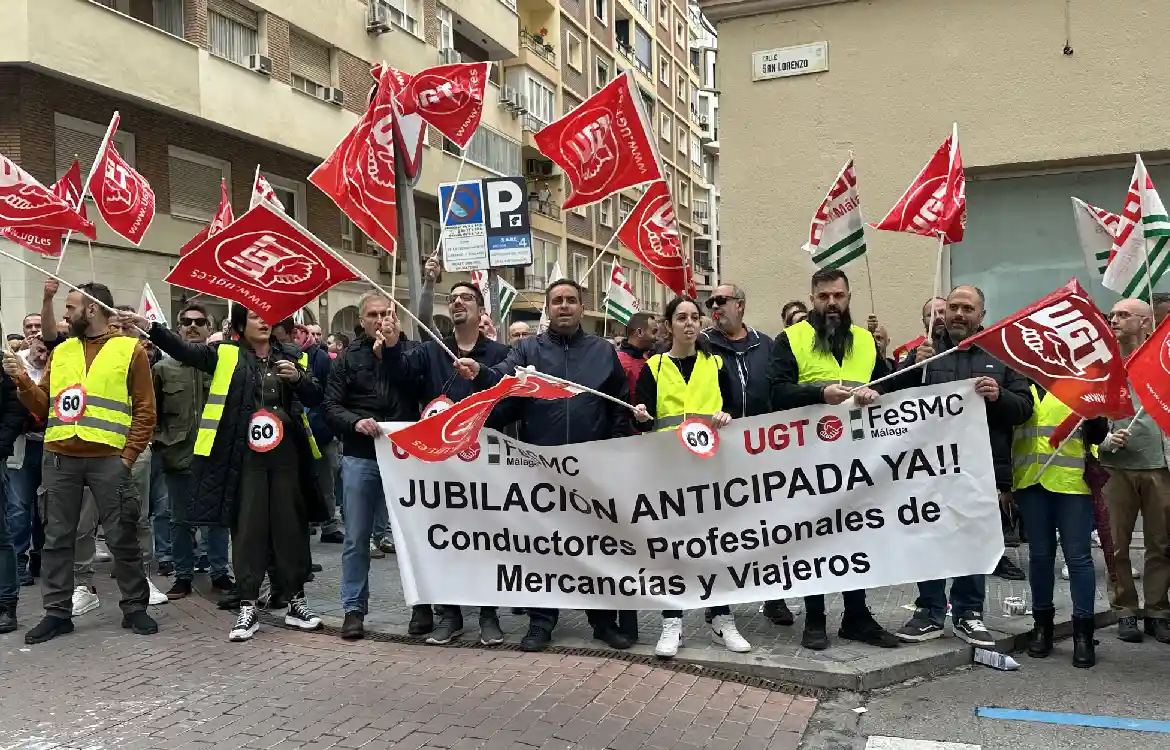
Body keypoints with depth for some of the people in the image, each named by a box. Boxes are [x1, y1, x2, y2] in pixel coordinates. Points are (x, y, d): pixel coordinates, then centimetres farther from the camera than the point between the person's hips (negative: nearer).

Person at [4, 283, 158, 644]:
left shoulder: (130, 350, 1)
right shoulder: (60, 352, 14)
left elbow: (145, 412, -3)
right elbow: (43, 407, 14)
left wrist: (127, 458, -9)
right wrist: (23, 381, -4)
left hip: (108, 460, -4)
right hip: (60, 460, 4)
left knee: (122, 538, 3)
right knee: (57, 538, 8)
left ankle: (135, 608, 14)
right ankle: (57, 612, 18)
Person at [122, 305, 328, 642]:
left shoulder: (291, 357, 10)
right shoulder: (226, 354, 3)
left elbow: (315, 398, 8)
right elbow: (183, 349, -10)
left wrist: (299, 378, -11)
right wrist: (149, 327, -23)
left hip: (286, 455, 2)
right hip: (244, 457, -2)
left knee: (290, 526, 8)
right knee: (247, 529, 3)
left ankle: (296, 602, 20)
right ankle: (248, 608, 11)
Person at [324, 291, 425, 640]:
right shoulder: (348, 358, 6)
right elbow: (331, 406, 0)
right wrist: (355, 422, -17)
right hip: (359, 458, 1)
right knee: (356, 538, 8)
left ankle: (422, 604, 17)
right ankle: (354, 608, 19)